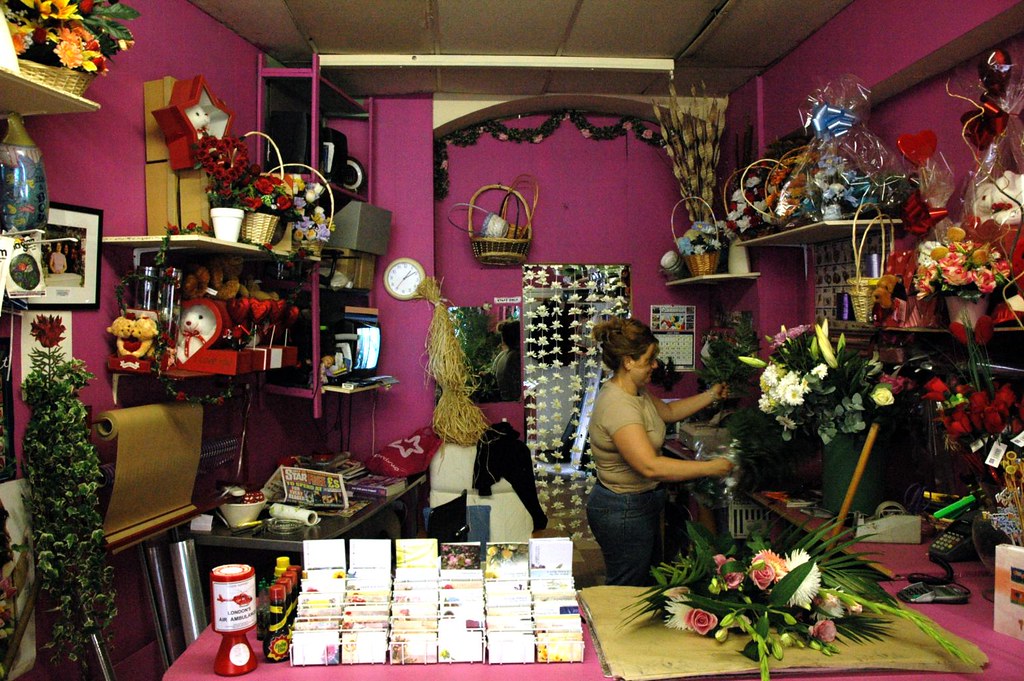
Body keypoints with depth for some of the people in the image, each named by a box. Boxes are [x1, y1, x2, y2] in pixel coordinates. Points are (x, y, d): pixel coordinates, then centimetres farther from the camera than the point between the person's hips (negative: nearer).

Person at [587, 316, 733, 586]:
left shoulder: (635, 391, 4)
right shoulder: (618, 406, -28)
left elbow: (668, 411, 23)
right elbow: (651, 467, -34)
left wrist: (712, 395, 17)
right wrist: (710, 468, -27)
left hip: (641, 505, 10)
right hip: (623, 511, -10)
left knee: (643, 584, 20)